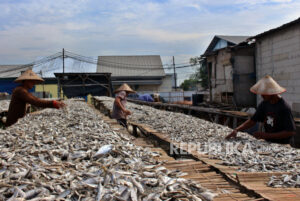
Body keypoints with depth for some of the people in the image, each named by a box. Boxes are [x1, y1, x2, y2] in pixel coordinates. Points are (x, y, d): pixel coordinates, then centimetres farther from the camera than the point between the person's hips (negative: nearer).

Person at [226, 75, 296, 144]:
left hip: (281, 146, -6)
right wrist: (236, 130, -7)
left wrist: (267, 135, -19)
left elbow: (291, 132, -15)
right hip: (267, 143, 6)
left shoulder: (284, 108, -17)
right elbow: (252, 121, 7)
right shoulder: (264, 104, 3)